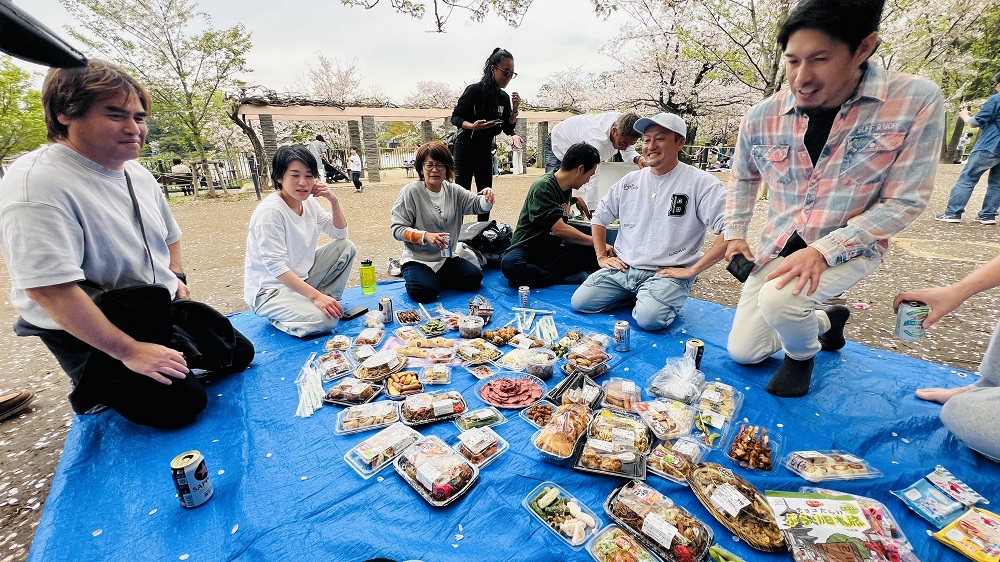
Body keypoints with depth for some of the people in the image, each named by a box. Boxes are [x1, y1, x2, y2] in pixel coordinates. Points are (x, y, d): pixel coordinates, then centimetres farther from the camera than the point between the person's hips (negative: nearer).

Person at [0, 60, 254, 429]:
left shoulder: (139, 174, 4)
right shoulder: (37, 184, -23)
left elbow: (170, 236, 21)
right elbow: (48, 288, -28)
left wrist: (176, 277, 5)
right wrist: (129, 351, -26)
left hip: (164, 307, 8)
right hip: (91, 330, -7)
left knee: (240, 355, 10)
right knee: (178, 405, -15)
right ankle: (100, 393, 13)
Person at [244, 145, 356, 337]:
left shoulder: (308, 202, 0)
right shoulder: (270, 211, -23)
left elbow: (340, 233, 5)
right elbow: (276, 267, -25)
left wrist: (334, 201, -10)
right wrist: (315, 295, -32)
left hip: (300, 278, 8)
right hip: (269, 290, -8)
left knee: (346, 247, -3)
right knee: (324, 321, -29)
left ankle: (328, 300, 0)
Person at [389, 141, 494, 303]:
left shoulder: (453, 191, 3)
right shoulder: (411, 191, -11)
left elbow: (478, 205, -3)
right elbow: (397, 229, -12)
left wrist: (487, 199, -28)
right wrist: (425, 236, -28)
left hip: (446, 257, 5)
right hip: (417, 259, -4)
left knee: (474, 278, -14)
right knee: (425, 291, -29)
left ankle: (435, 278, 9)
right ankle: (416, 278, 8)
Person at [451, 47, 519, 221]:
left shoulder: (504, 97, 5)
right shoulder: (475, 90, -12)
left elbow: (509, 130, 8)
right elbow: (455, 118, -11)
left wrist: (514, 110, -8)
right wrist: (473, 126, -30)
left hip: (486, 150, 6)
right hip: (466, 148, -6)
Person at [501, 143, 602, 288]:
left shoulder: (565, 187, 10)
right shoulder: (543, 187, -17)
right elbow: (559, 229, -23)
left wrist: (575, 199, 17)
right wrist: (596, 241, -15)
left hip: (553, 249, 8)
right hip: (527, 248, -7)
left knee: (596, 253, -18)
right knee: (510, 264, -41)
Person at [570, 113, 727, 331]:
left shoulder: (701, 183, -6)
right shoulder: (629, 181, 9)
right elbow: (599, 218, 19)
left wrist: (692, 270, -16)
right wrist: (602, 257, 8)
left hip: (667, 273, -4)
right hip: (622, 268, 5)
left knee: (648, 318, -31)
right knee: (579, 302, -10)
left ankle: (647, 299, 5)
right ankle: (636, 296, 11)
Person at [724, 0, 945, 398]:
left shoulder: (916, 101, -17)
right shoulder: (762, 117, -9)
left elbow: (903, 202, -15)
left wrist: (823, 251, -26)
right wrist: (735, 235, -1)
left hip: (849, 249, -3)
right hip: (778, 248, 4)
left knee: (777, 299, -36)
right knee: (742, 353, 6)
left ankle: (803, 352, 4)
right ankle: (826, 320, 37)